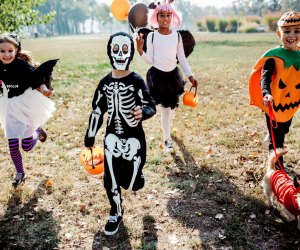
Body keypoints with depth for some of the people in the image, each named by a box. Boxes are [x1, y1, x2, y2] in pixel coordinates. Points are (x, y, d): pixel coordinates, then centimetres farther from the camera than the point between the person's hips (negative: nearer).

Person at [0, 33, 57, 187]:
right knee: (12, 145, 4)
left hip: (26, 105, -4)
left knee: (27, 146, 2)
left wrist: (44, 91, -39)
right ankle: (20, 173, 27)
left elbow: (37, 81, -20)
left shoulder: (23, 65, -21)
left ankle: (38, 131, 36)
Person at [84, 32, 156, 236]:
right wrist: (90, 137, 13)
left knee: (132, 184, -1)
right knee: (110, 179, 2)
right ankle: (116, 213, 28)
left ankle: (136, 171, 37)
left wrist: (143, 112, -38)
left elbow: (151, 107, -14)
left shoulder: (137, 81, -11)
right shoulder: (105, 82, 2)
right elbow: (97, 111, 9)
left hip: (133, 137, -3)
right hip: (112, 137, 3)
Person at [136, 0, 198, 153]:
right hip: (157, 75, -2)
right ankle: (167, 139, 15)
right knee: (165, 108, 1)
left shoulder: (177, 35, 0)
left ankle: (167, 128, 47)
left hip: (173, 74, 3)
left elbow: (182, 58, 6)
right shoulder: (151, 36, -6)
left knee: (171, 105, 15)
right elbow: (150, 60, -6)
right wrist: (140, 50, -22)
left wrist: (190, 75, 4)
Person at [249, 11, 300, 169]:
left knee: (282, 133, 25)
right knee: (276, 138, 8)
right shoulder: (274, 55, -17)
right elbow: (265, 77, -25)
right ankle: (278, 166, 25)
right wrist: (266, 94, -42)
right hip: (273, 104, -5)